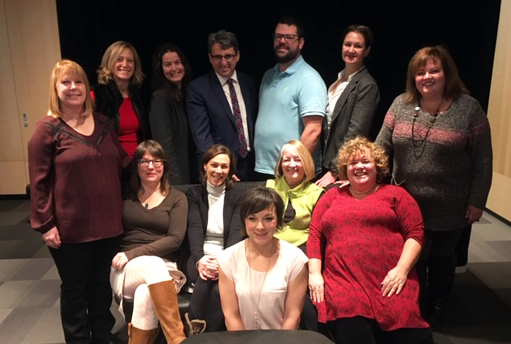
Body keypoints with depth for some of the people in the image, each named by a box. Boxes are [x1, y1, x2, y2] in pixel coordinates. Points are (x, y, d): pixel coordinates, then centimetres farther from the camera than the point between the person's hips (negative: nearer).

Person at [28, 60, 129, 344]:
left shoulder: (103, 123, 7)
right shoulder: (47, 129, -7)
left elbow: (122, 163, 14)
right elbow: (39, 182, -8)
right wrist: (45, 224, -10)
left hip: (108, 223, 5)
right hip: (71, 228, -4)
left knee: (103, 287, 19)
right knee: (75, 291, 13)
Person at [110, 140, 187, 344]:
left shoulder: (177, 198, 9)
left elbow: (175, 239, -5)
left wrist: (133, 254, -13)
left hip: (164, 269, -1)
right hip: (126, 270, 1)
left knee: (145, 295, -37)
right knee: (153, 265, -36)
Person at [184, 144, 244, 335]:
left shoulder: (237, 196, 11)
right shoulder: (194, 193, 11)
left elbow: (236, 232, -4)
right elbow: (194, 228, -5)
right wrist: (200, 258, -26)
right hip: (201, 257, 0)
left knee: (219, 288, -32)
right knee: (209, 276, -34)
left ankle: (195, 328, -17)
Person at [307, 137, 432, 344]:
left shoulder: (395, 194, 16)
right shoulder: (332, 196, 21)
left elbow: (415, 233, 5)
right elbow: (314, 236, 15)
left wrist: (402, 269, -9)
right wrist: (314, 273, 2)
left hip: (390, 283, 0)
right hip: (344, 283, 1)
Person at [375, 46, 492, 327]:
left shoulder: (469, 108, -9)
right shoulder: (401, 105, -1)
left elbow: (482, 161, -7)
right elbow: (380, 146, 1)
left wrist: (477, 201, -7)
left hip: (449, 209, -2)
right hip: (406, 205, 2)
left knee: (442, 260, 17)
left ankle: (435, 315, 41)